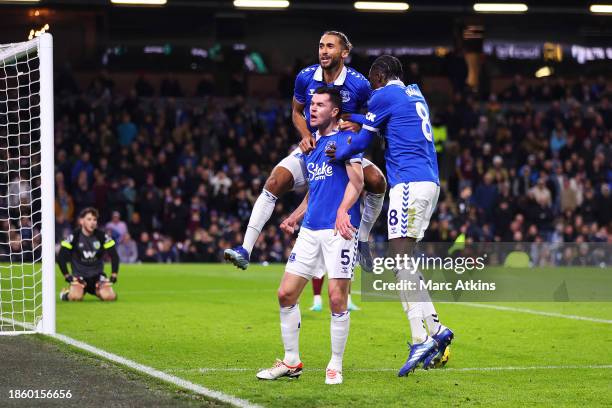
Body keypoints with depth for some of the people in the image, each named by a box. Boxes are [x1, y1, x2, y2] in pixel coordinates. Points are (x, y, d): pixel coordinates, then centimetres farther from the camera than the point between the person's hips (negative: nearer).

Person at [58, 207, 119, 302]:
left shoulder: (101, 236, -4)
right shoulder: (74, 236, -10)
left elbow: (114, 256, 2)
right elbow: (61, 258, -6)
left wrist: (113, 276, -4)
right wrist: (67, 276, -10)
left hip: (97, 275, 2)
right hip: (78, 275, -2)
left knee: (109, 296, -23)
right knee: (76, 297, -30)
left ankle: (97, 291, 14)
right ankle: (66, 292, 8)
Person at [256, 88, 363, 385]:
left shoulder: (346, 139, -2)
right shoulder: (311, 144, 20)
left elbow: (357, 179, -15)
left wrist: (343, 210, -29)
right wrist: (296, 216, 22)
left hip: (339, 230, -7)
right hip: (310, 229, 7)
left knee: (337, 299, -9)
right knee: (286, 294, 3)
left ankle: (335, 366, 4)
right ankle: (291, 362, 15)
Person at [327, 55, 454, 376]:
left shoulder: (383, 95, -2)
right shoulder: (415, 94, 24)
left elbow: (361, 142, 2)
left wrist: (337, 154, 17)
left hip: (409, 183, -9)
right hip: (430, 182, 9)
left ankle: (420, 340, -24)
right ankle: (436, 331, 6)